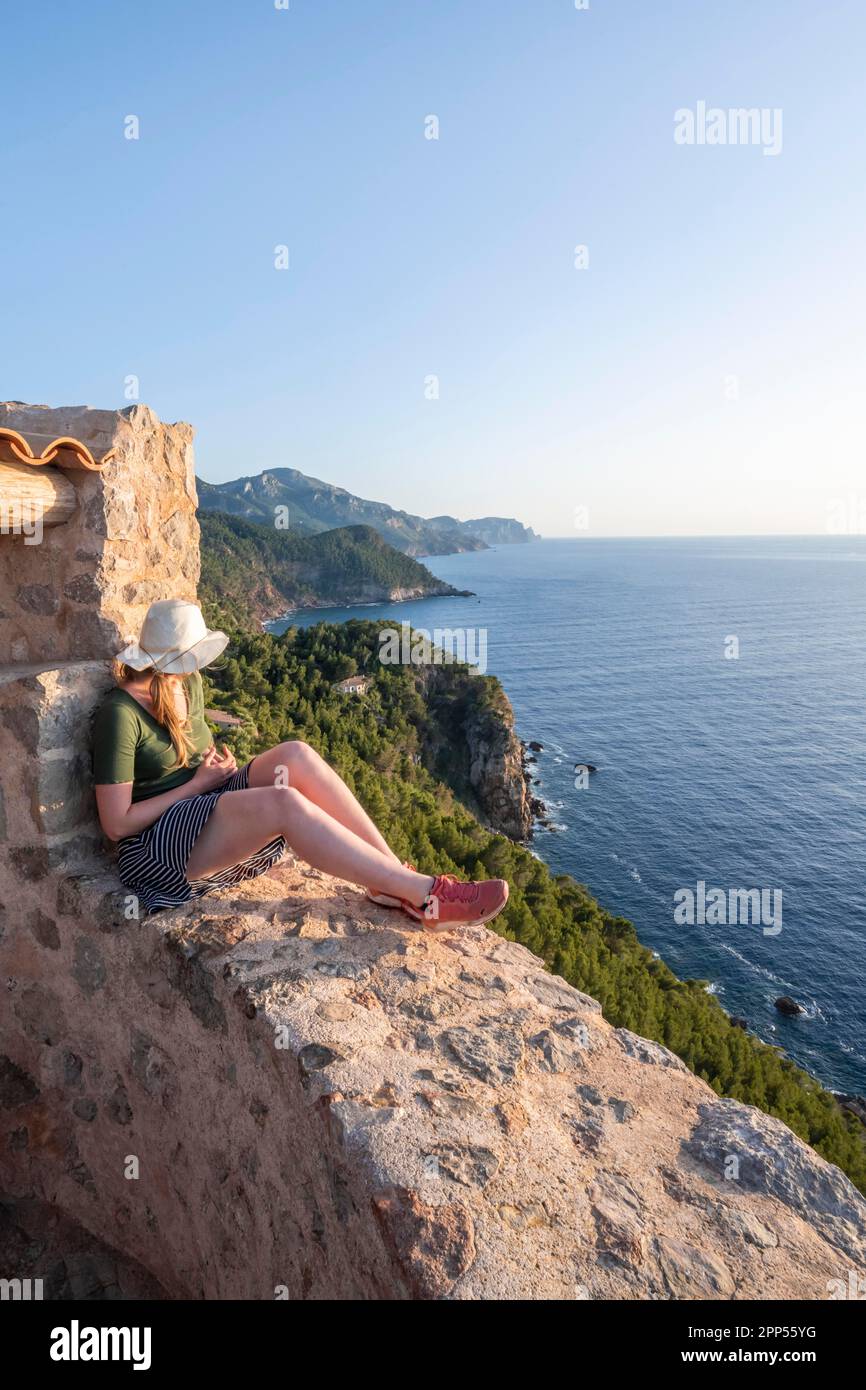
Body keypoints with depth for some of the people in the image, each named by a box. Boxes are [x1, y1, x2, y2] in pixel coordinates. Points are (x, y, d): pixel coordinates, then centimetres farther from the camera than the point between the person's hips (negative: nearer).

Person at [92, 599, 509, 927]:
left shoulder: (188, 683, 8)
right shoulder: (120, 713, -18)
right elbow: (116, 824, -18)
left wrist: (218, 760, 3)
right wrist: (198, 785, -14)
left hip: (209, 807, 8)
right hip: (156, 849, -8)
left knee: (296, 756, -21)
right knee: (285, 803, -35)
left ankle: (394, 879, -25)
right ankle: (426, 896, -35)